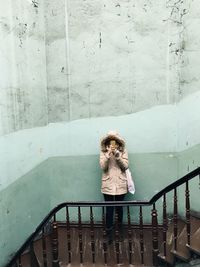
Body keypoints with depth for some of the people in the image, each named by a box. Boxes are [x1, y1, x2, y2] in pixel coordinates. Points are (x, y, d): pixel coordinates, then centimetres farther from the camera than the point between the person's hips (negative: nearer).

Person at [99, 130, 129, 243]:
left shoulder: (123, 151, -1)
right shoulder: (103, 152, -2)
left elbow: (125, 166, -10)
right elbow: (103, 166, -13)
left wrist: (117, 154, -22)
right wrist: (109, 153, -24)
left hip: (120, 184, 1)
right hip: (108, 184, -1)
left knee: (119, 207, 15)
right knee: (109, 208, 1)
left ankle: (120, 226, 40)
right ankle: (109, 233, 14)